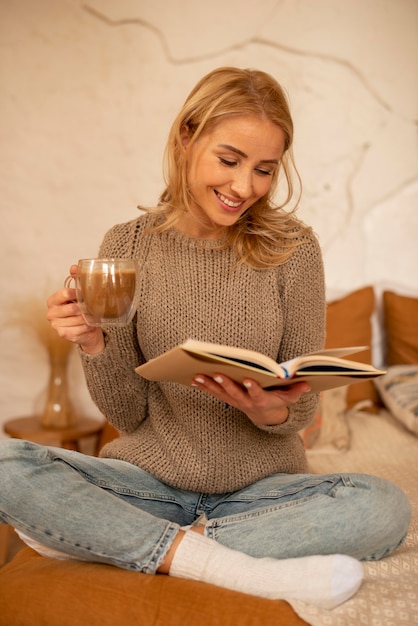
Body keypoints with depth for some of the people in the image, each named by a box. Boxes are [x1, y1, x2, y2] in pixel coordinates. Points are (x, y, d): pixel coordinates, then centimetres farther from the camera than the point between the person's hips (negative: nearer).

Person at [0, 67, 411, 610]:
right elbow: (127, 415, -2)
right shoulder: (127, 246, -4)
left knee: (387, 508, -26)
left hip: (261, 484, 1)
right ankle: (241, 570, -20)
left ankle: (108, 538, -18)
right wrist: (95, 347, -21)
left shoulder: (293, 249, -5)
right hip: (150, 479, 0)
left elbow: (303, 410, -1)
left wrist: (273, 413, -24)